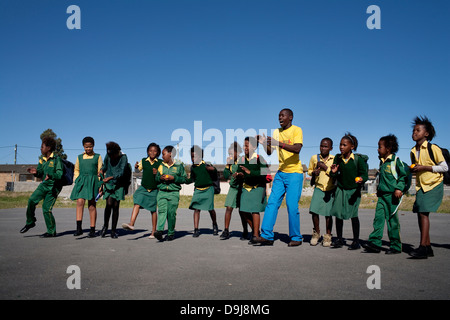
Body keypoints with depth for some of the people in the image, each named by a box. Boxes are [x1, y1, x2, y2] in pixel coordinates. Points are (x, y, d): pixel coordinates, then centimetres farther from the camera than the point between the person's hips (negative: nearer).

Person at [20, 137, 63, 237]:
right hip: (44, 184, 6)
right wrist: (36, 172, -10)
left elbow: (59, 174, -20)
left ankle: (51, 232, 8)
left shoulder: (56, 159, -14)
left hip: (54, 186, -6)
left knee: (46, 208, -7)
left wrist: (50, 175, -38)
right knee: (32, 200, -13)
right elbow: (40, 173, 12)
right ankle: (30, 222, 9)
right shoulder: (42, 159, 7)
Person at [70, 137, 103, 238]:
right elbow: (76, 170, 22)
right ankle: (79, 228, -17)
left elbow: (100, 171, 8)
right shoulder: (80, 157, 15)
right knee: (80, 202, -17)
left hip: (93, 182, -1)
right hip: (81, 182, 2)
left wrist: (100, 184, -1)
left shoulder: (97, 157, 10)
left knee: (92, 205, 0)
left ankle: (92, 230, 7)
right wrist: (76, 181, 8)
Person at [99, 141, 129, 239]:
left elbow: (121, 173, -19)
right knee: (109, 204, -13)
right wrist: (102, 170, 1)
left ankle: (113, 230, 7)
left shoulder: (123, 157, -11)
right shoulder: (108, 155, 1)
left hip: (118, 184, -2)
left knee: (116, 206, -2)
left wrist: (110, 178, -29)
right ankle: (105, 225, 6)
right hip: (108, 184, 2)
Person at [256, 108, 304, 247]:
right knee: (272, 203, -2)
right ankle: (267, 236, 0)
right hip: (280, 173, 5)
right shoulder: (276, 132, 13)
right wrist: (265, 143, -9)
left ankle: (296, 237, 7)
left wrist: (278, 143, -31)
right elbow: (270, 152, 11)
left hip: (294, 173, -5)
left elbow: (297, 149, -20)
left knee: (292, 206, -6)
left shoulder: (296, 130, -4)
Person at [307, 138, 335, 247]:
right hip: (318, 188, 1)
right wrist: (313, 172, -3)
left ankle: (327, 236, 17)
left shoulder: (334, 159, -1)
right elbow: (309, 170, 18)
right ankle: (316, 233, 13)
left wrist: (325, 167, -13)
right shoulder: (314, 158, 5)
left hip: (330, 190, -1)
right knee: (314, 211, -8)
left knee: (328, 214, 0)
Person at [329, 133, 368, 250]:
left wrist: (361, 179, -31)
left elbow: (364, 174, -10)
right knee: (338, 213, 3)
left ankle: (356, 241, 9)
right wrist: (333, 172, -18)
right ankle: (339, 240, 16)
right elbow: (333, 175, 5)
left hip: (353, 190, -4)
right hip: (340, 189, 4)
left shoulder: (358, 159, -13)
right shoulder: (337, 158, -1)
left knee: (353, 214, -5)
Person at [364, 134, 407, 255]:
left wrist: (399, 188, -15)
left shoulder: (395, 160, -6)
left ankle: (396, 246, 10)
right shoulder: (382, 161, 14)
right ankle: (375, 243, 0)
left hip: (392, 195, -6)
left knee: (392, 220, 0)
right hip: (382, 195, 6)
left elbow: (404, 176, -6)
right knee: (378, 218, 0)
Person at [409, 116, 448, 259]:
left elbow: (444, 167, -9)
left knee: (423, 212, -17)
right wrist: (412, 170, 3)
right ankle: (428, 248, 13)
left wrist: (424, 167, -16)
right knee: (420, 214, 3)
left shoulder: (433, 148, -9)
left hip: (434, 185, -7)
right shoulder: (413, 151, 11)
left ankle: (423, 247, -15)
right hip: (421, 186, 7)